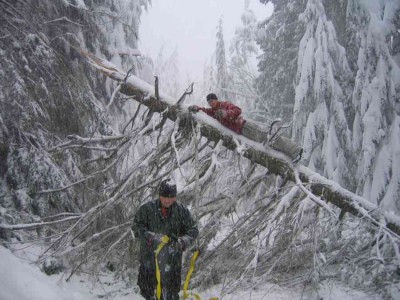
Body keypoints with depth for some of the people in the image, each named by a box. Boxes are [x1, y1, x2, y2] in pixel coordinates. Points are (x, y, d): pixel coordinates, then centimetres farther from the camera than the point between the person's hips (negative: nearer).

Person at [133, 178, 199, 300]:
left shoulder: (181, 211, -4)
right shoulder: (147, 208, -6)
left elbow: (193, 229, -1)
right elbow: (137, 226, -7)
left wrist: (184, 241, -20)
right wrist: (150, 236, -24)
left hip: (172, 260, 0)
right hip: (150, 257, 0)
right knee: (146, 290, 18)